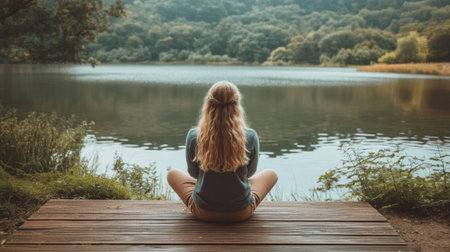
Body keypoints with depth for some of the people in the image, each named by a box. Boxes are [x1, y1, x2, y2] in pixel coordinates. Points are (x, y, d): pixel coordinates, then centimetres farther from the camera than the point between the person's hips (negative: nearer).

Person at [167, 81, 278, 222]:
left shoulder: (194, 136, -17)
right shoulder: (250, 137, -18)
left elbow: (193, 173, 0)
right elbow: (250, 173, 0)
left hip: (203, 212, 0)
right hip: (241, 213, 0)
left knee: (172, 174, 27)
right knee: (271, 174, 27)